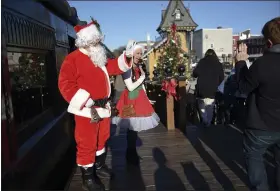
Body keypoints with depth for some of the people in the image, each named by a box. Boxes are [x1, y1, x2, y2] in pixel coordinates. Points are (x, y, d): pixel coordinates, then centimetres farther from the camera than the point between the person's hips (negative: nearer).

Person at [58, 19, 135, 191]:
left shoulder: (100, 59, 13)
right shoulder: (73, 59, -14)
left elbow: (114, 67, 17)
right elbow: (65, 85, -20)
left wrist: (127, 55, -1)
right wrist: (87, 102, -25)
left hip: (103, 107, 9)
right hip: (87, 110, -8)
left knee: (102, 139, 21)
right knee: (87, 144, 3)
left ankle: (99, 166, 42)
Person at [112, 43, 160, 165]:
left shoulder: (139, 67, 10)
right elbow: (130, 87, -21)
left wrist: (145, 98, 13)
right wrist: (142, 77, -13)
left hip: (139, 98, 8)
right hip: (131, 99, -8)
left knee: (135, 127, 15)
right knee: (132, 127, 1)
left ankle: (132, 153, 31)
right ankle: (131, 155, 18)